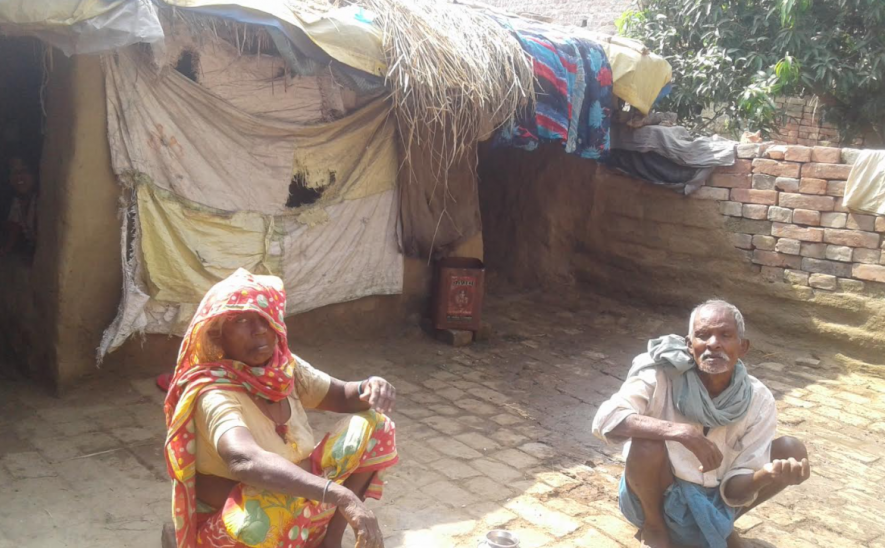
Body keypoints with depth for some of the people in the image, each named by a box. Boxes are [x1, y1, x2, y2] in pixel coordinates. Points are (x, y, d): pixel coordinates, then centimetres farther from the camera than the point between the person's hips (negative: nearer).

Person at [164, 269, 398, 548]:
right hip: (231, 520, -7)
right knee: (263, 512, -42)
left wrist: (369, 389, -20)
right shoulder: (215, 394, -27)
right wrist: (340, 496, -56)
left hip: (298, 499, 7)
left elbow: (343, 396, 6)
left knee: (373, 424, -3)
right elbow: (244, 460, -46)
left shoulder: (286, 367, -6)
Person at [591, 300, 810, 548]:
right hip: (659, 494, -3)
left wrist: (765, 475, -38)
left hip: (714, 500, 4)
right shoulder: (662, 376, -23)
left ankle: (722, 524, 10)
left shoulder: (759, 400, -14)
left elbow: (735, 488, -15)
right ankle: (654, 525, -3)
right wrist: (681, 432, -44)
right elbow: (605, 420, -36)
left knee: (793, 451, -12)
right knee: (648, 442, -34)